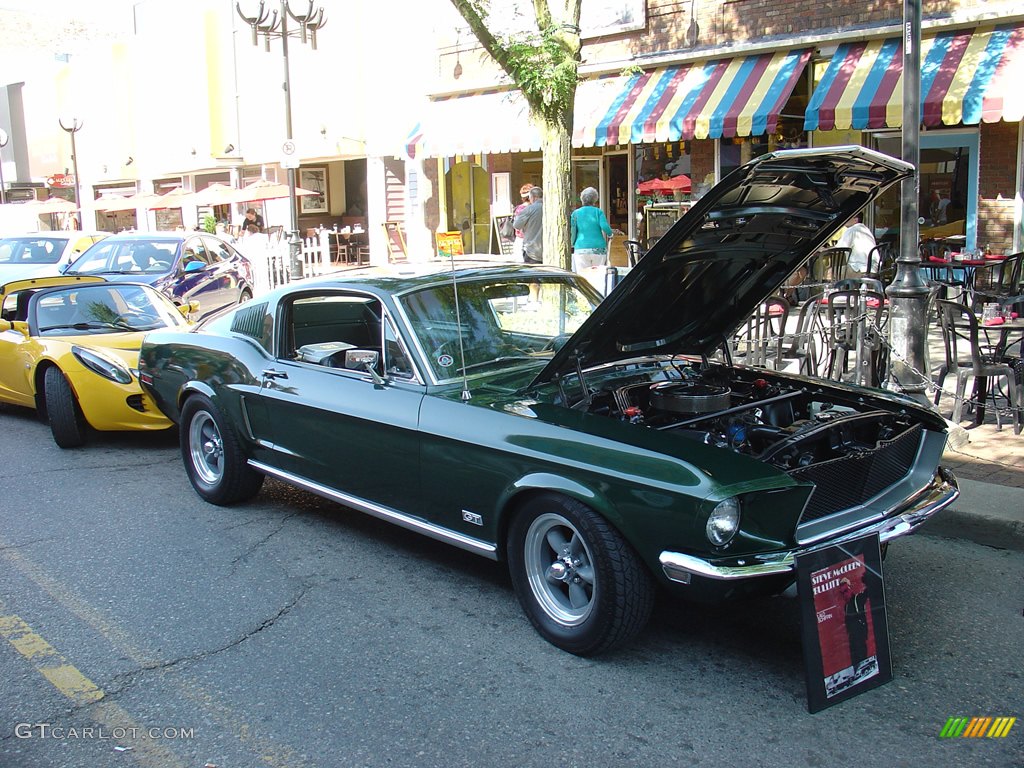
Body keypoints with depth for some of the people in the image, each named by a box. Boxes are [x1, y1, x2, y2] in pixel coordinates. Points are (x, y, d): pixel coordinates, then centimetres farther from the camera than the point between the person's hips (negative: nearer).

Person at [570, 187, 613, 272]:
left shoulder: (576, 213, 7)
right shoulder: (599, 212, 5)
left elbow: (572, 232, 4)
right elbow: (605, 227, -7)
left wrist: (572, 244, 19)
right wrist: (609, 235, 12)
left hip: (581, 249, 0)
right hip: (599, 249, 0)